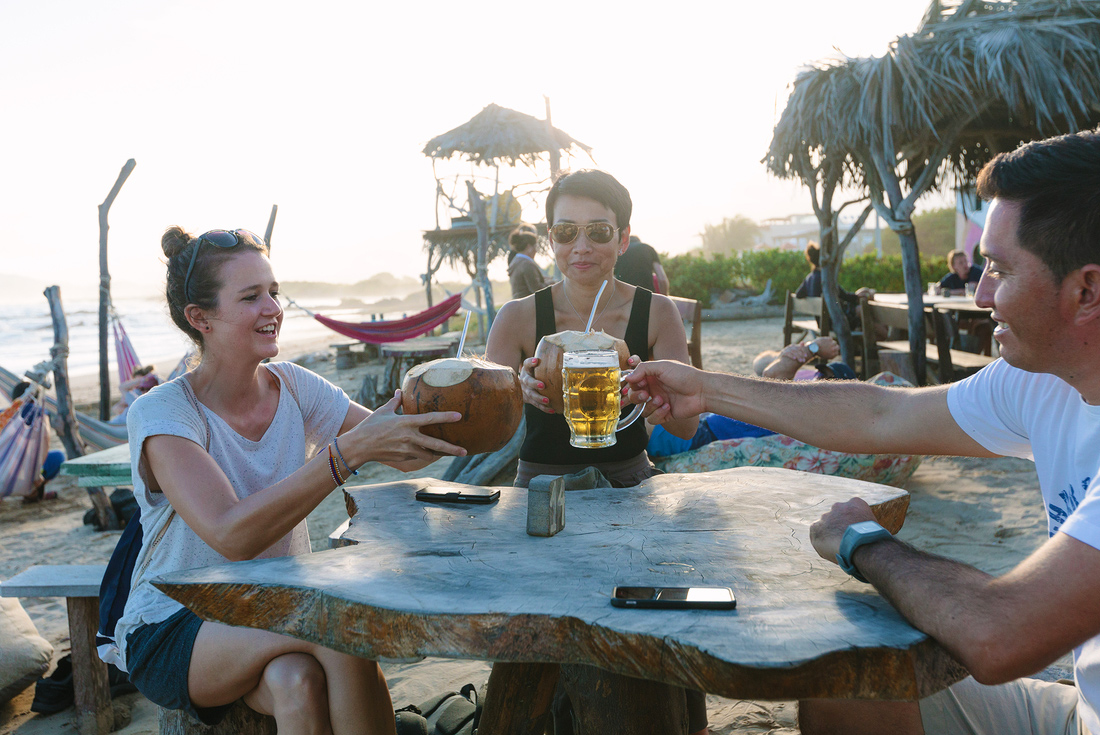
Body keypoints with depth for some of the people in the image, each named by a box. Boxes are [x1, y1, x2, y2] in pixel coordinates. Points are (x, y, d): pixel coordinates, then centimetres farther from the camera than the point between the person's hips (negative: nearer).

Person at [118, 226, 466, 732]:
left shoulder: (294, 387, -3)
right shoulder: (160, 414, -17)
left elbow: (403, 453, -5)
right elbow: (232, 535, -33)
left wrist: (442, 416, -28)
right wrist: (351, 448, -40)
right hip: (175, 632, -3)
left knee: (296, 680, -30)